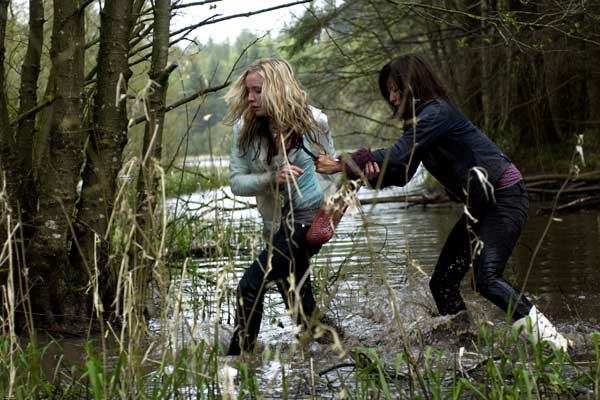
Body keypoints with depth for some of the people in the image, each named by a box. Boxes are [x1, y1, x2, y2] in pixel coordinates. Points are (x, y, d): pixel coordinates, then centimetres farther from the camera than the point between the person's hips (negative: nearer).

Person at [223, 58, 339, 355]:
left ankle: (238, 358, -12)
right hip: (276, 224, 5)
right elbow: (236, 181, -4)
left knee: (250, 286, -17)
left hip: (310, 218, -5)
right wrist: (271, 179, -21)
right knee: (297, 301, 14)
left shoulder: (312, 122, -10)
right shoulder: (245, 129, -4)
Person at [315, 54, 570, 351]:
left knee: (486, 278, -25)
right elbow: (402, 175, 7)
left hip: (505, 196, -10)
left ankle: (543, 332, -18)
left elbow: (397, 156, -26)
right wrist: (373, 172, -16)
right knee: (442, 282, 3)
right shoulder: (418, 122, 12)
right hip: (480, 204, 10)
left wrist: (342, 164, -23)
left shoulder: (437, 112, -18)